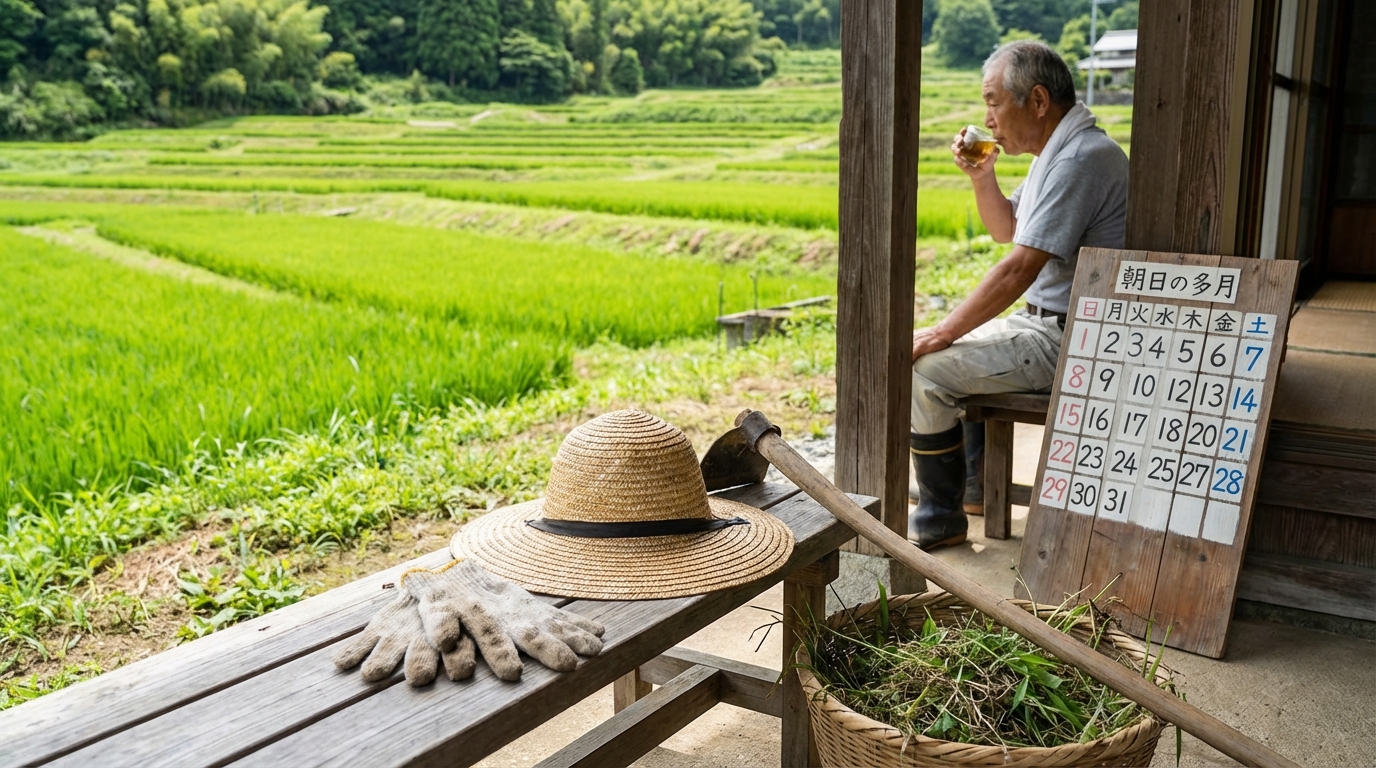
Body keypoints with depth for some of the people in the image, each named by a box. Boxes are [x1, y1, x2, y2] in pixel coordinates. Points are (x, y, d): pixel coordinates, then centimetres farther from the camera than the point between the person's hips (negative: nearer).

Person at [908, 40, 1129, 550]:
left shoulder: (1080, 158, -21)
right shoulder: (1059, 151, 13)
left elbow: (1019, 269, -26)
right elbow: (1006, 229, 25)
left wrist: (939, 334, -21)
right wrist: (981, 176, 6)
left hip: (1069, 341, -11)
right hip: (1047, 322, 11)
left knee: (924, 367, -18)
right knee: (949, 351, 21)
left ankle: (940, 519, -4)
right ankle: (973, 483, 26)